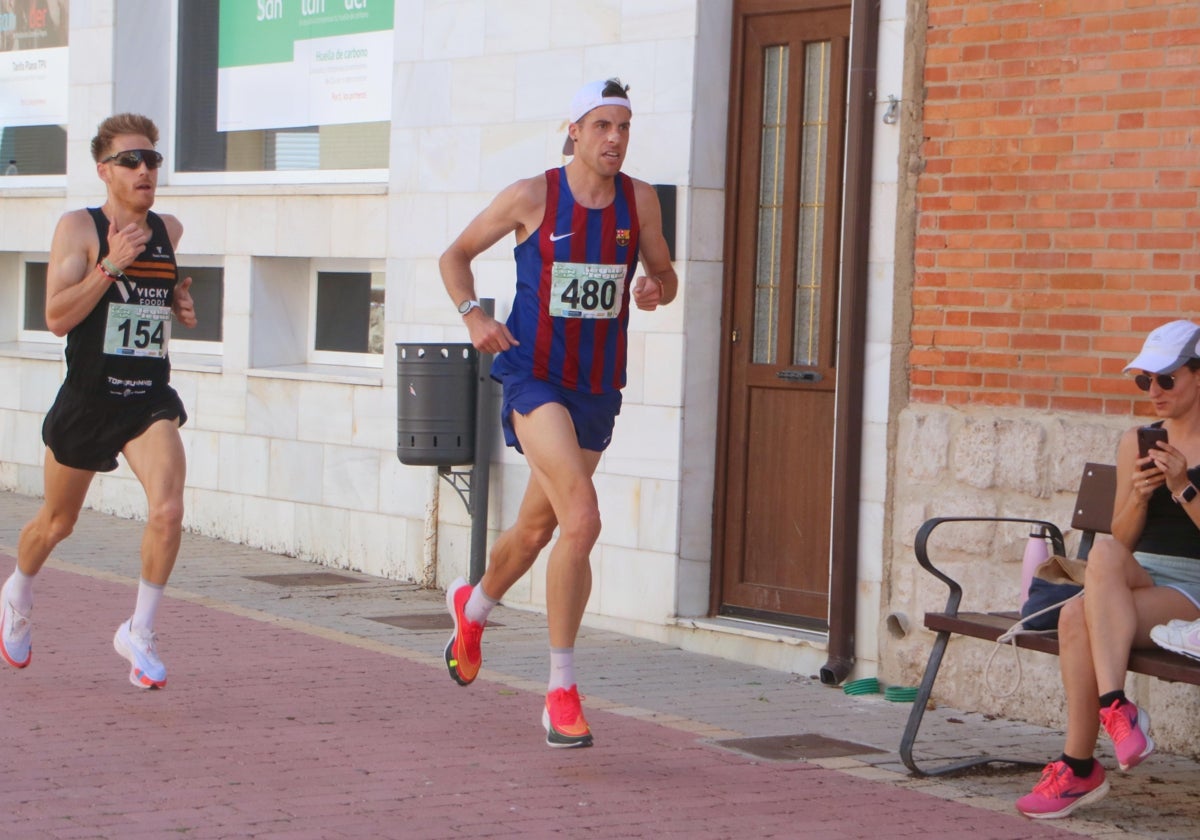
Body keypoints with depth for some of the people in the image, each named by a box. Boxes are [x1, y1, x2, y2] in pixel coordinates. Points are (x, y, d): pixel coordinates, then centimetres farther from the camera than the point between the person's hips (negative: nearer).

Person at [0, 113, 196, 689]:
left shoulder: (170, 231, 7)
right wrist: (111, 265, -27)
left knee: (168, 510, -21)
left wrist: (180, 305, 6)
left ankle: (139, 632, -4)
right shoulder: (78, 228, -8)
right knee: (57, 522, 16)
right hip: (87, 399, -3)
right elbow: (57, 316, -18)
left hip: (150, 400, 3)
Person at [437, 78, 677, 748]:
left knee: (537, 528, 20)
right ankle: (562, 691, -15)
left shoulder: (639, 200, 3)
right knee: (582, 520, -23)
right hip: (535, 377, -5)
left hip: (599, 387, 5)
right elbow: (456, 255, 5)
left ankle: (474, 606, 53)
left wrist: (656, 289, -8)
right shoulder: (532, 197, -7)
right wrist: (474, 316, -13)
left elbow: (665, 275, 16)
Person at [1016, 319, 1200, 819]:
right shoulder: (1136, 442, 14)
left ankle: (1079, 769, -25)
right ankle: (1118, 708, -37)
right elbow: (1121, 541, 10)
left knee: (1079, 616, -29)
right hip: (1137, 584, 5)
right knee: (1103, 553, -32)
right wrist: (1138, 496, -9)